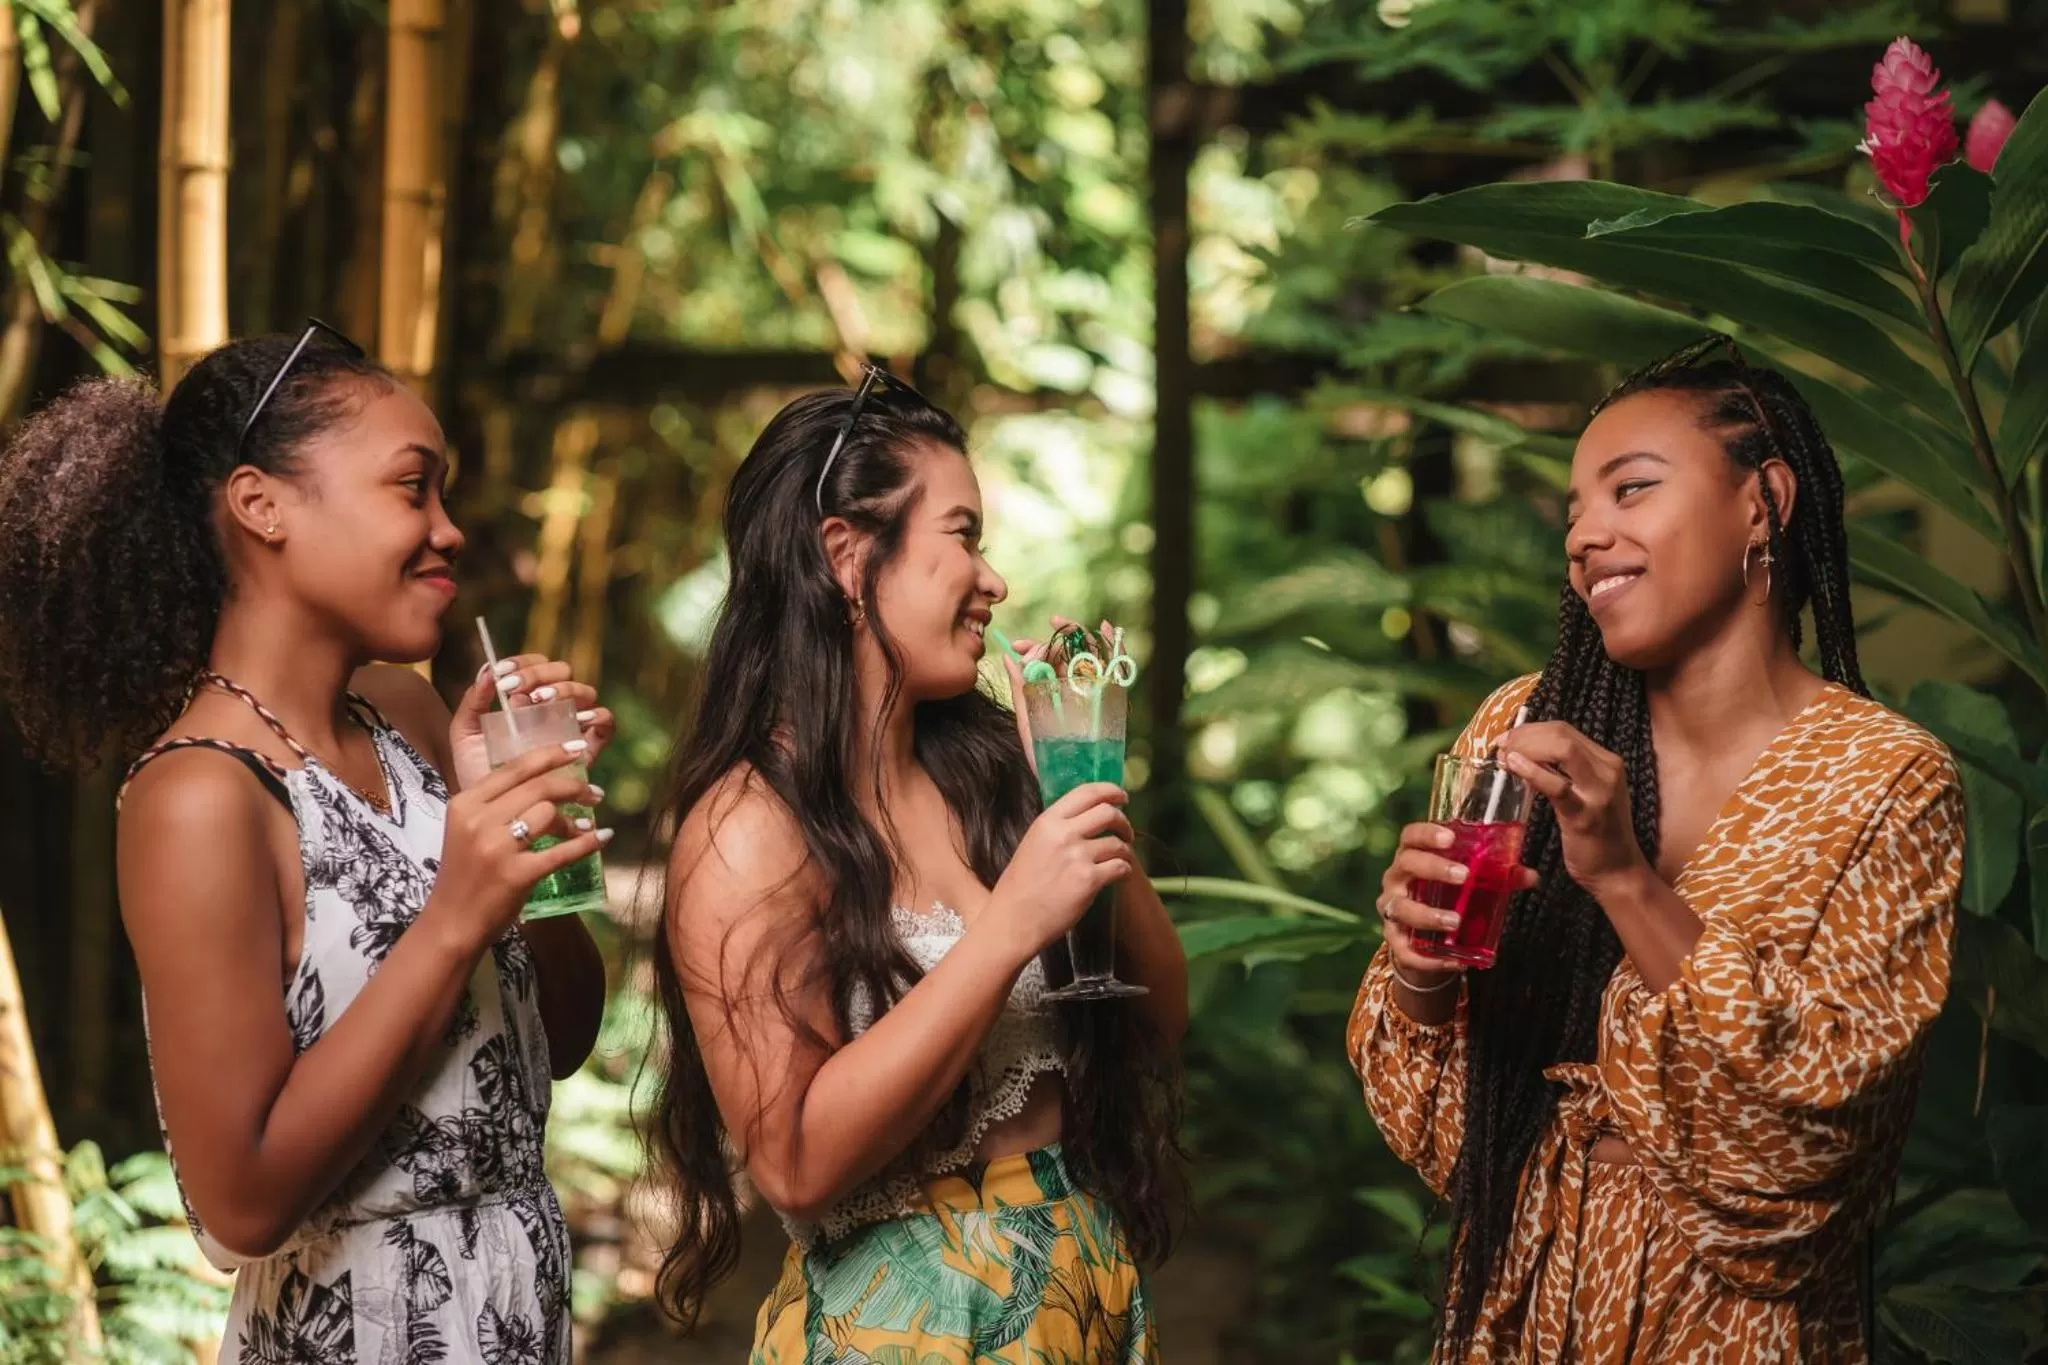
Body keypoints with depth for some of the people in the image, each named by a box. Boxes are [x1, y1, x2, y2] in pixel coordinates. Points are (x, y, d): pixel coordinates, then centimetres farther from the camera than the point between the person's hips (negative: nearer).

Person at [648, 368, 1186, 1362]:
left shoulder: (978, 767, 1)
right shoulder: (751, 826, -16)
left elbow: (1156, 1020, 6)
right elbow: (795, 1161, -22)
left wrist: (1088, 790, -6)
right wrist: (1008, 928, -25)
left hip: (1095, 1281, 6)